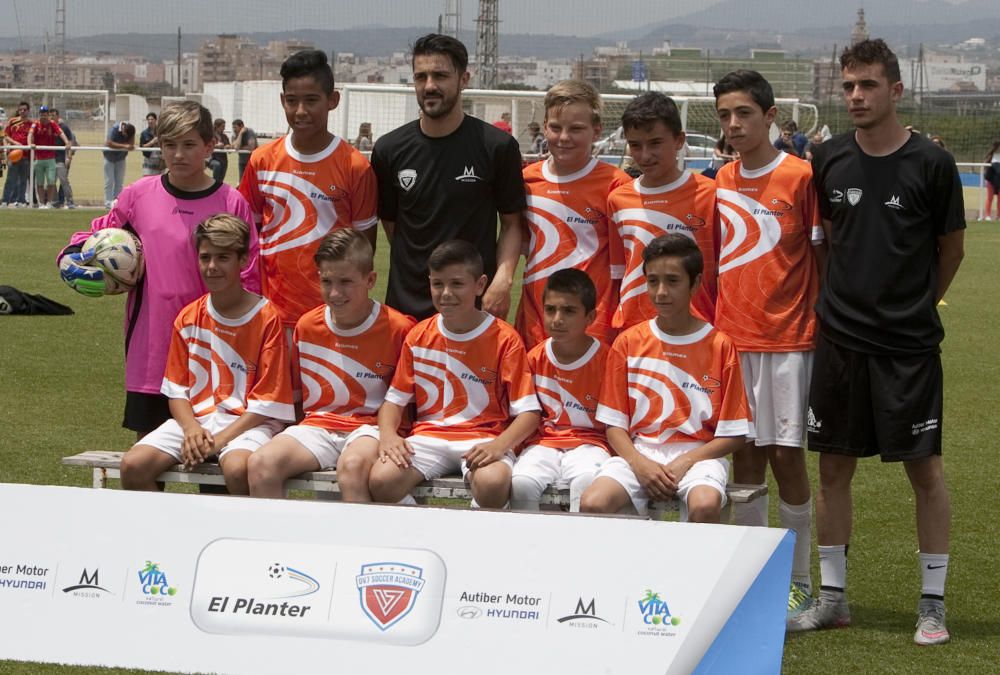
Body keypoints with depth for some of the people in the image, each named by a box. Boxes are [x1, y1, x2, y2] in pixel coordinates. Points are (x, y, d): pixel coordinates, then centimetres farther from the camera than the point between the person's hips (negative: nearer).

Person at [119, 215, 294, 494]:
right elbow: (177, 389, 10)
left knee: (237, 467, -38)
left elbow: (267, 401, -7)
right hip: (195, 418, 5)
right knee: (133, 465, -19)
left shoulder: (267, 319, -5)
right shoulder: (188, 319, 10)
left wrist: (221, 438, -16)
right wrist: (191, 428, -12)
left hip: (248, 422, -5)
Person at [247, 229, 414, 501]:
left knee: (352, 467, -39)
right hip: (317, 425, 4)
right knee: (261, 464, -25)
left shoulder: (398, 329, -4)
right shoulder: (307, 326, 8)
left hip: (370, 426, -4)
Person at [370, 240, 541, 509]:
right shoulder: (418, 337, 10)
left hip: (483, 438, -3)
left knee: (493, 482, -37)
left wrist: (499, 446, -23)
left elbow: (528, 411, -5)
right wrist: (387, 434, -10)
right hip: (429, 435, 3)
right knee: (381, 479, -27)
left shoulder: (504, 339, -1)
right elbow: (395, 399, 12)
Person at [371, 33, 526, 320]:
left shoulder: (497, 146, -1)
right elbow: (389, 222, 13)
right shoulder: (389, 149, 5)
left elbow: (512, 224, 4)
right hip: (407, 304, 2)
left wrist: (503, 279, -11)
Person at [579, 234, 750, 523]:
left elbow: (733, 435, 1)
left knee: (705, 506, -35)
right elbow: (614, 424, 7)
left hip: (698, 454, -2)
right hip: (638, 453, 2)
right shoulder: (628, 343, 8)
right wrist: (639, 463, -12)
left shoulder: (719, 346, 2)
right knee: (592, 504, -27)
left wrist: (685, 463, -12)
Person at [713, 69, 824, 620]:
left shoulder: (801, 176, -5)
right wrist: (710, 326, 12)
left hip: (787, 340, -4)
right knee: (745, 455, 6)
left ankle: (798, 580, 7)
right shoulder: (721, 183, 11)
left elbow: (823, 255, -2)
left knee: (786, 454, -3)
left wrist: (819, 321, -7)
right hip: (731, 337, 5)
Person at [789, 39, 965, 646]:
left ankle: (934, 602, 9)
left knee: (924, 467, -1)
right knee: (834, 466, 7)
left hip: (909, 344, -3)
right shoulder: (829, 161, 3)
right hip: (840, 339, 3)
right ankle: (833, 597, 19)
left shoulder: (931, 164, -6)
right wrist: (844, 298, 13)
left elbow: (952, 247, 5)